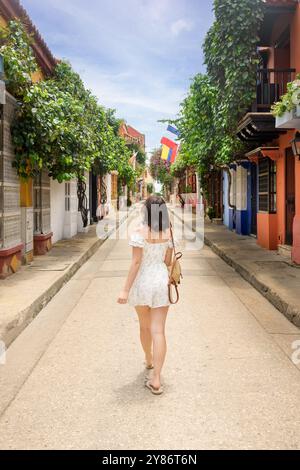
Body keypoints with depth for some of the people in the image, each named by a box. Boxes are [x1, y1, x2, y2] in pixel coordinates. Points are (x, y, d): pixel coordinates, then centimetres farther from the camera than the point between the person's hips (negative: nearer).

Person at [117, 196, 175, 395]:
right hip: (162, 281, 2)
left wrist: (126, 290, -14)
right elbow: (168, 261, 7)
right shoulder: (168, 232, 0)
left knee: (145, 326, 21)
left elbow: (136, 262, -17)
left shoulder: (140, 232, -14)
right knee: (158, 330, 0)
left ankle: (149, 360, 45)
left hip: (142, 282, -2)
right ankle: (156, 379, -3)